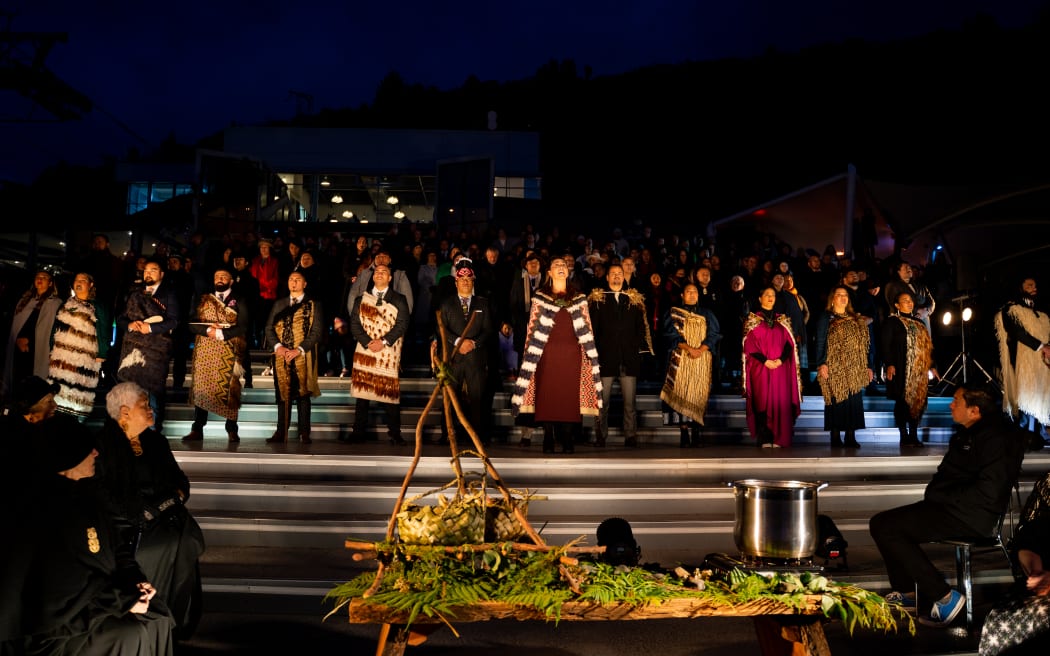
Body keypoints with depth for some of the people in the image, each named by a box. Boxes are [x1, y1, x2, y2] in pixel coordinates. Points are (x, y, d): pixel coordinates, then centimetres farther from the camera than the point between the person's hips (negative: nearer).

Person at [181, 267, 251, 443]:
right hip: (204, 352, 3)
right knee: (200, 388, 0)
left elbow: (243, 327, -6)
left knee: (229, 390, -2)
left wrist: (220, 333, -13)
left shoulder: (239, 301, 6)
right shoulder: (204, 300, 15)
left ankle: (232, 430, 4)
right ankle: (197, 430, 3)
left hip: (229, 354, -2)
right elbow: (192, 324, 6)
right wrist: (208, 329, -11)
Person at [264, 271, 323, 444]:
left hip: (304, 357, -3)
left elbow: (317, 331, -5)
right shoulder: (279, 304, 16)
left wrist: (299, 350, -14)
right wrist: (277, 346, -8)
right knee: (283, 394, 4)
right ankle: (281, 433, 8)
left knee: (303, 394, -1)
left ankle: (304, 433, 2)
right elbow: (269, 328, 10)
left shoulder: (313, 305, 4)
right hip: (282, 356, 3)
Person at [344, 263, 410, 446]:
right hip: (364, 351, 2)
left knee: (390, 392, -3)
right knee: (362, 390, 2)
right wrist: (368, 342, -10)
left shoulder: (399, 299, 9)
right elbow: (354, 324, 6)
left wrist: (383, 342, -13)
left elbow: (402, 324, -2)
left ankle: (395, 434, 1)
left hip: (389, 352, -2)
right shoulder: (361, 299, 15)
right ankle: (359, 432, 7)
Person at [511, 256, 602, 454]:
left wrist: (589, 356, 1)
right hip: (547, 352, -1)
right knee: (546, 395, -3)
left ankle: (567, 441, 0)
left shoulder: (579, 298, 13)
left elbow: (586, 329, 10)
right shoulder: (540, 297, 11)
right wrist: (530, 354, -2)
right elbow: (533, 326, 7)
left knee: (569, 395, -3)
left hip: (571, 353, 1)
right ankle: (548, 441, 1)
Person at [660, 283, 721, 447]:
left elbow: (714, 335, 4)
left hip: (703, 360, 2)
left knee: (699, 396, -3)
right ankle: (685, 435, -6)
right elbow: (672, 334, -2)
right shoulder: (675, 313, 8)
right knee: (683, 396, -6)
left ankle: (696, 434, 0)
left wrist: (700, 349, -13)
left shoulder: (707, 314, 13)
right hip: (682, 360, -1)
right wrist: (689, 348, -16)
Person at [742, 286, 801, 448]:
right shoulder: (752, 319, 7)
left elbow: (789, 343, 8)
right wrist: (765, 361, -13)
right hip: (760, 368, -3)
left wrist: (780, 360, -9)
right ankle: (765, 440, -4)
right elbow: (749, 345, -2)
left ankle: (778, 439, -1)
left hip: (781, 368, 3)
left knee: (781, 402, -4)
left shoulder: (782, 320, 16)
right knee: (762, 402, -6)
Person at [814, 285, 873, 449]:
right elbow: (820, 342, -3)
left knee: (854, 401, 0)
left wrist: (868, 366, 10)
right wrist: (821, 363, -14)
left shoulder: (857, 320, 18)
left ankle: (851, 437, 5)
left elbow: (865, 344, 17)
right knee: (837, 400, -5)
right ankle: (835, 438, 1)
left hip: (855, 370, 4)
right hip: (834, 368, -4)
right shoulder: (826, 319, 4)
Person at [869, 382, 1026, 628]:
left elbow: (987, 492, -25)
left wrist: (942, 498, -15)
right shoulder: (969, 433, 15)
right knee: (881, 523, 12)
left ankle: (945, 597, -13)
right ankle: (907, 592, 17)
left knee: (884, 526, -18)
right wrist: (933, 495, 7)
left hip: (969, 518, -11)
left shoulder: (996, 438, -17)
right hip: (951, 508, 11)